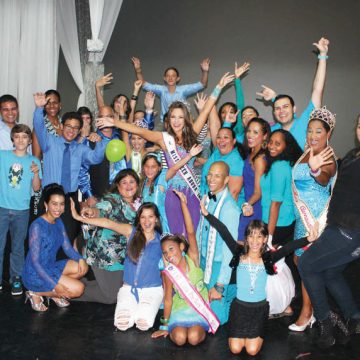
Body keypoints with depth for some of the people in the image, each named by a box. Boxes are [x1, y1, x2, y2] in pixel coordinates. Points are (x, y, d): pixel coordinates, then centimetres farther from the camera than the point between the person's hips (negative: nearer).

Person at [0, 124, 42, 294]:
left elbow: (36, 188, 0)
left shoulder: (34, 161, 2)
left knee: (17, 247, 10)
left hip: (22, 211, 1)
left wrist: (36, 173, -16)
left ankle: (16, 279, 23)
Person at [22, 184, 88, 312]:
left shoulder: (59, 222, 4)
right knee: (78, 289, -16)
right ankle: (36, 293, -1)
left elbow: (67, 247, 6)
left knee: (82, 268, -4)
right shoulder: (37, 226, -22)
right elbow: (35, 261, -23)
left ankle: (53, 293, 9)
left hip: (51, 267, 8)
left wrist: (80, 258, -16)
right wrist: (54, 285, -26)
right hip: (35, 274, -8)